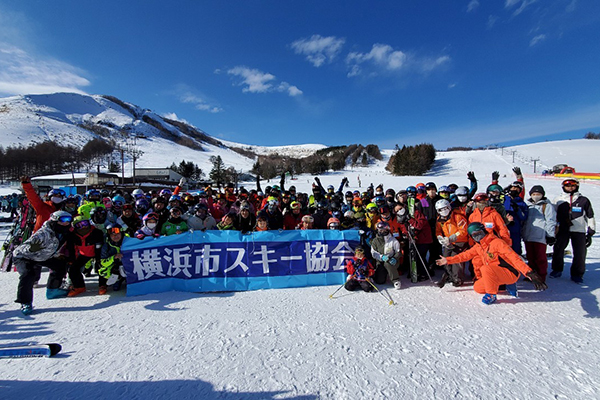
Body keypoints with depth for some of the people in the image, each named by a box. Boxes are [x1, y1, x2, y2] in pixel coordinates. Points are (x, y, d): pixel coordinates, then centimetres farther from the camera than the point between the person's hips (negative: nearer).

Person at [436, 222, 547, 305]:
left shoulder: (496, 242, -18)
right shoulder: (478, 247, 6)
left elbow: (514, 257, -27)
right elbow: (465, 255, 10)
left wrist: (528, 272, -37)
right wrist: (448, 260, 6)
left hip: (511, 273, -9)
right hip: (497, 275, 9)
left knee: (486, 269, -33)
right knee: (477, 288, 2)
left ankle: (491, 295, -14)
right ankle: (508, 285, 15)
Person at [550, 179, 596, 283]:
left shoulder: (584, 200, 5)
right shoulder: (558, 200, 8)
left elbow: (590, 217, 9)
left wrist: (590, 233, 5)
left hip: (579, 231, -1)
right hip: (562, 230, 1)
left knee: (580, 253, -1)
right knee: (558, 250, 3)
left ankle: (577, 274, 15)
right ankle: (557, 270, 20)